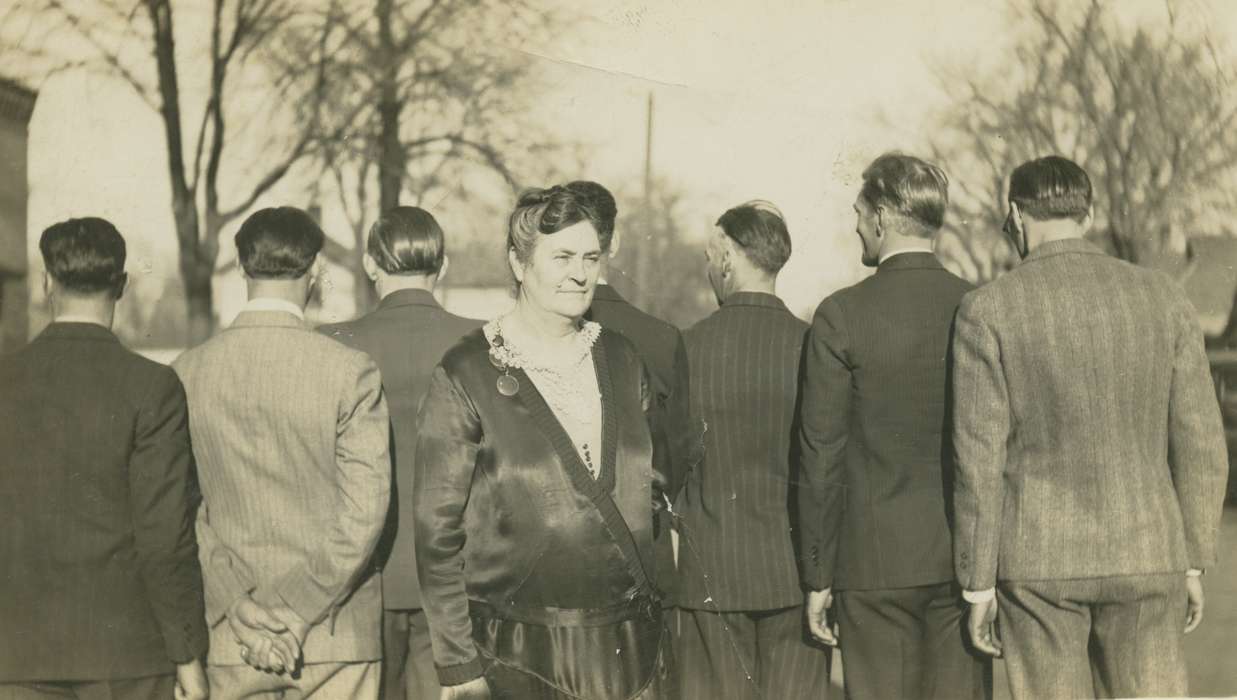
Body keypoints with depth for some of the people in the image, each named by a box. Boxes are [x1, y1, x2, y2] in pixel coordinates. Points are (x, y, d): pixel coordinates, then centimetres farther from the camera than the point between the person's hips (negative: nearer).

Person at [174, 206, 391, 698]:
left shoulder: (187, 373, 0)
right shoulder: (349, 370, -9)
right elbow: (364, 513, -13)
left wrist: (242, 610, -3)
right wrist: (293, 611, -8)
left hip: (229, 639, 3)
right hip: (336, 639, -3)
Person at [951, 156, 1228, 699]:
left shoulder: (988, 311, -7)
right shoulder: (1163, 298, 1)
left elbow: (980, 461, -9)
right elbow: (1199, 443, 2)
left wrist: (977, 587, -2)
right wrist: (1194, 564, 11)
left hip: (1039, 562, -2)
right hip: (1144, 556, 2)